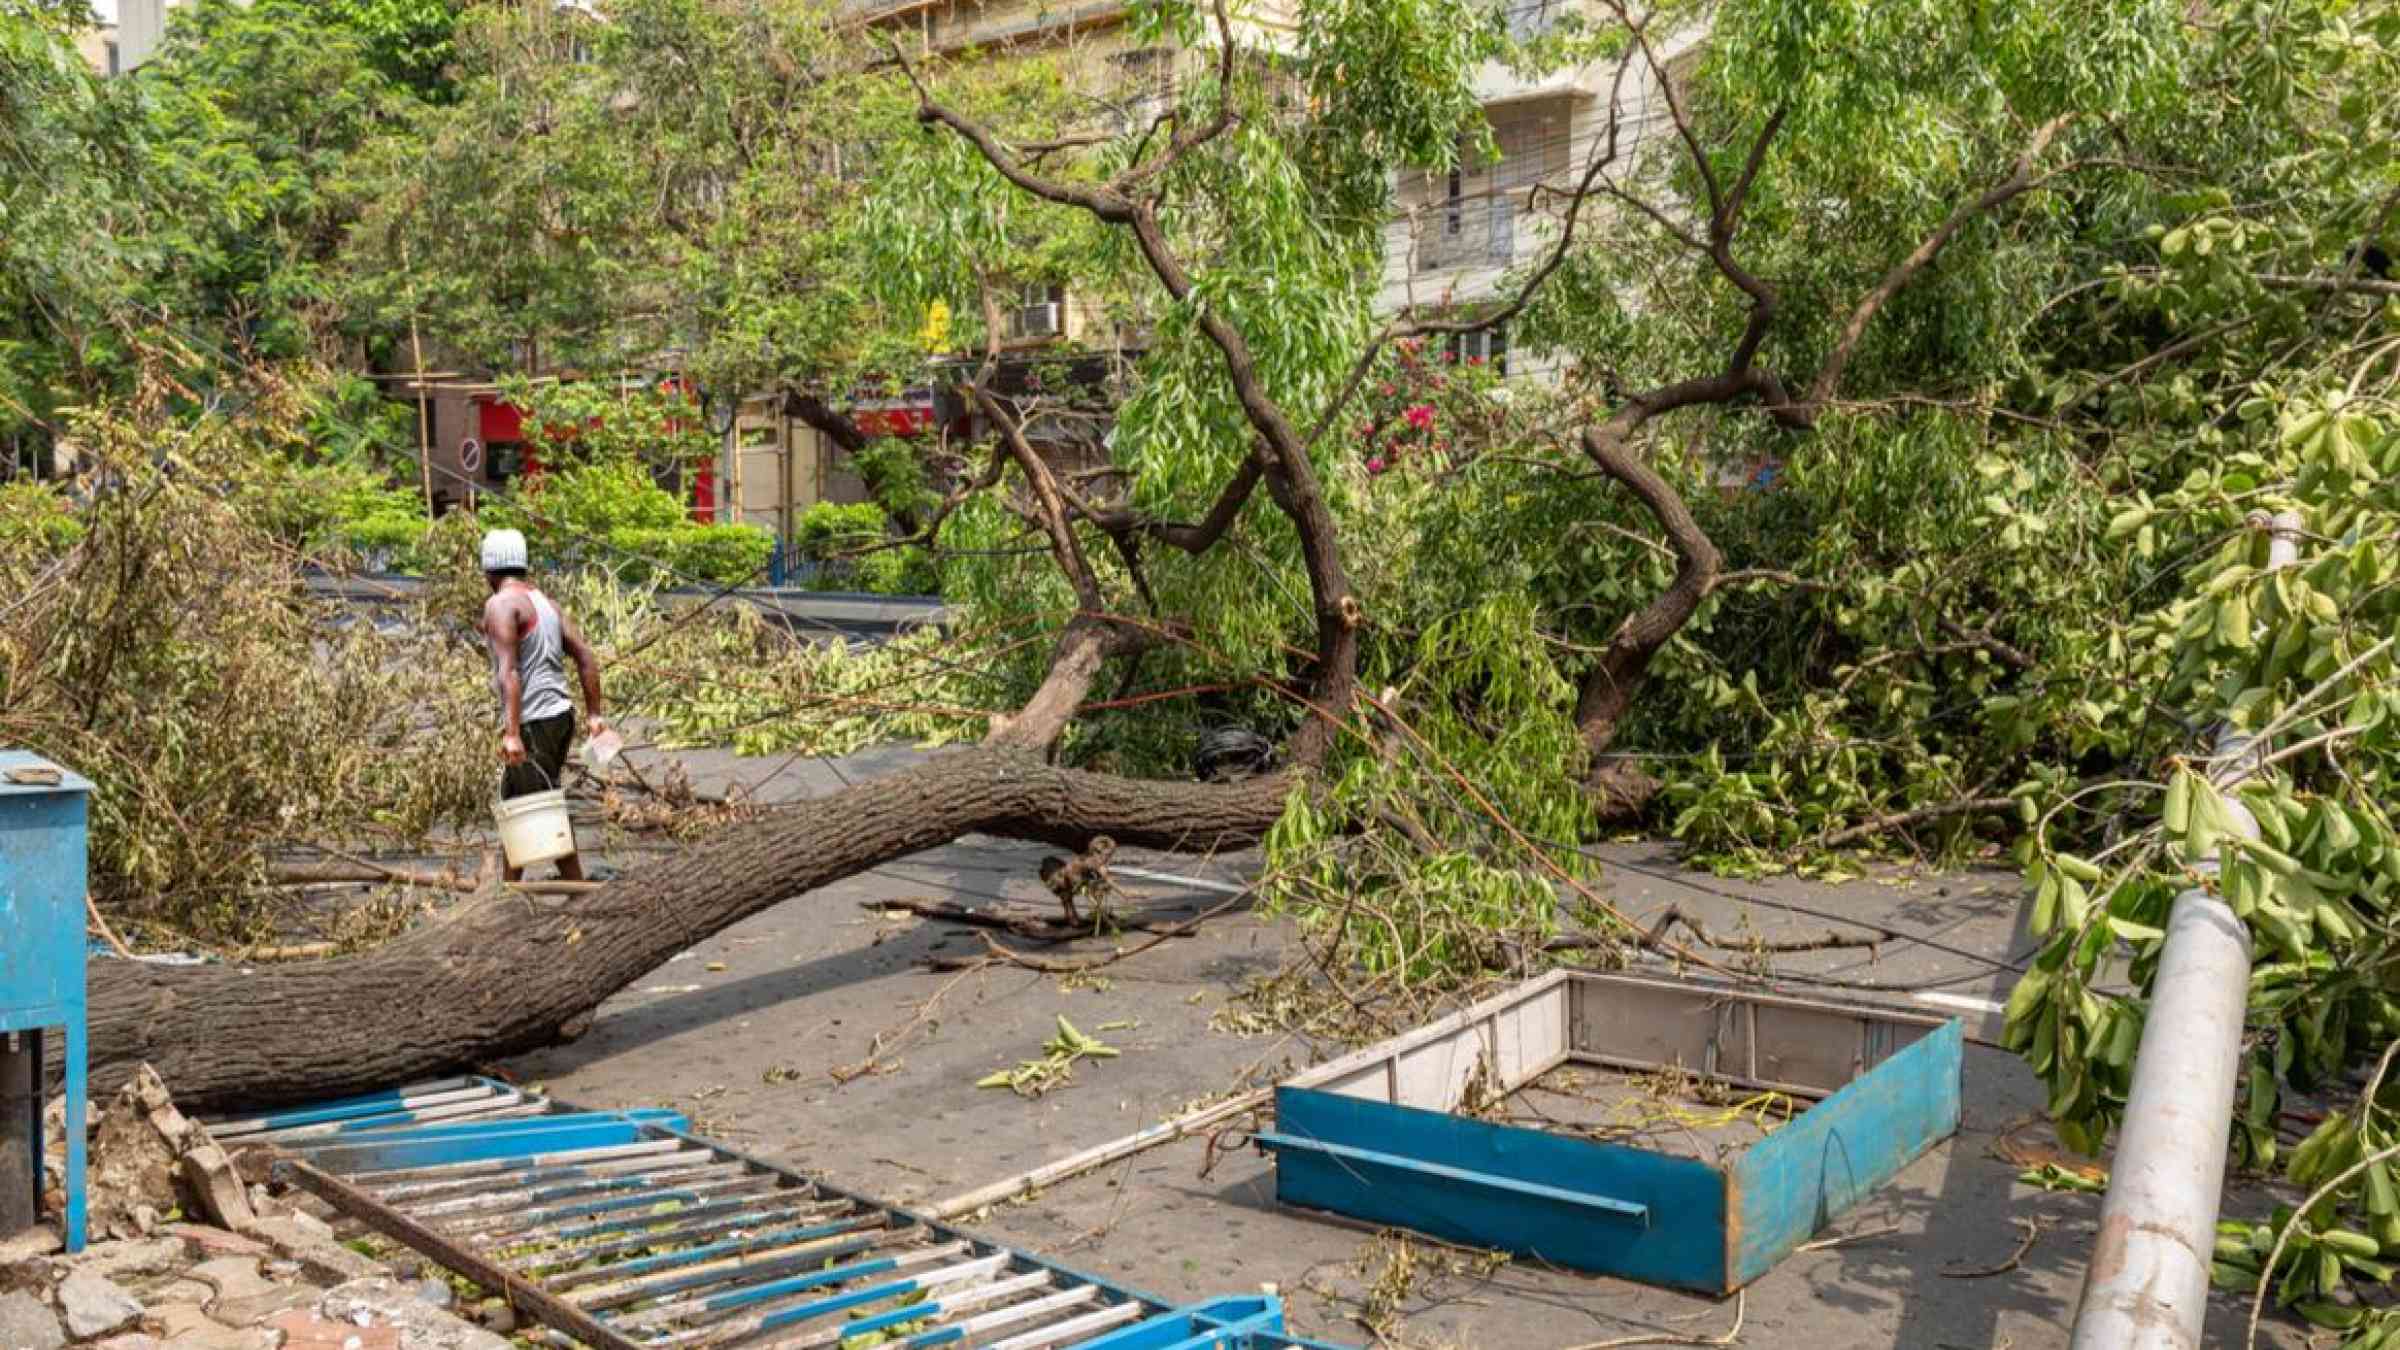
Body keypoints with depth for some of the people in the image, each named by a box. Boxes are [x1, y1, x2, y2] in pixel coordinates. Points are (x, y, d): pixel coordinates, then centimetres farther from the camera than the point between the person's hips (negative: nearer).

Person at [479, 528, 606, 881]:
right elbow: (586, 657, 12)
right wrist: (593, 714, 13)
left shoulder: (501, 604, -10)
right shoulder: (544, 601, 15)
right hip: (560, 715, 9)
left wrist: (512, 732, -27)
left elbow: (508, 672, -21)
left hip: (533, 722, -9)